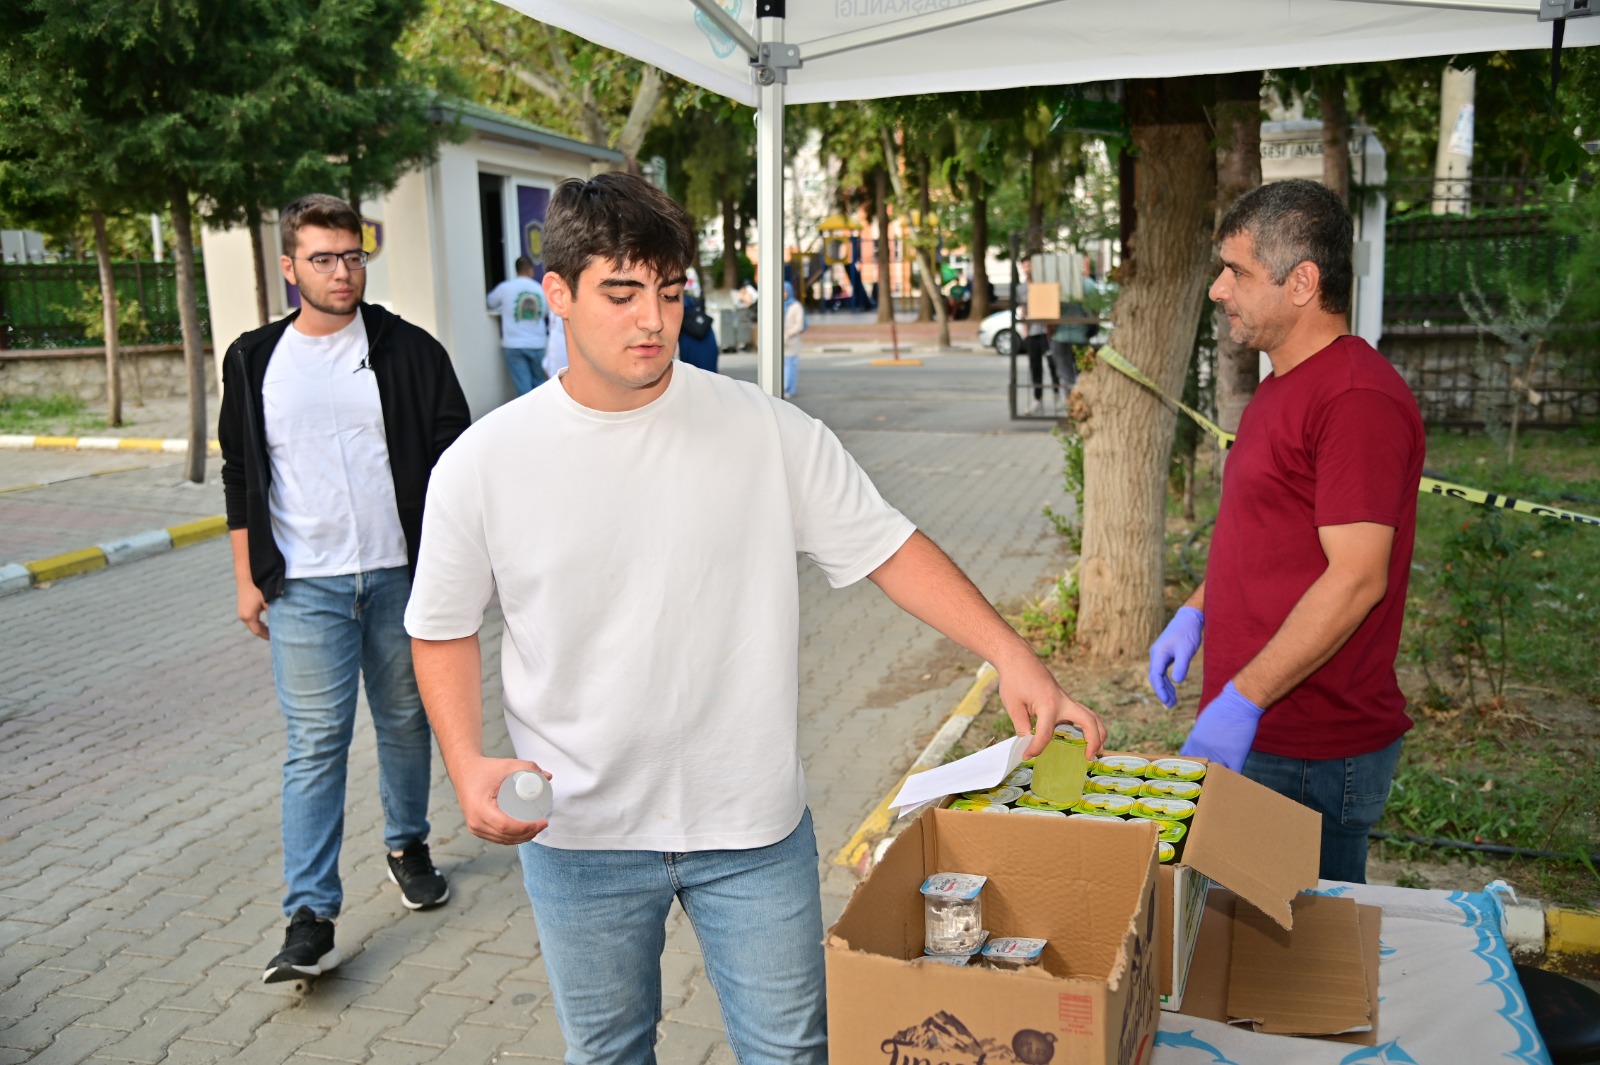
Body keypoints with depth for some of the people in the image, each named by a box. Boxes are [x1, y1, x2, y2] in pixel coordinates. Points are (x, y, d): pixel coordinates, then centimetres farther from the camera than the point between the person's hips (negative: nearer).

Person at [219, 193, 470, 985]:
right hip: (305, 586, 0)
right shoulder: (255, 360, 4)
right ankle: (310, 917, 2)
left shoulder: (408, 350, -1)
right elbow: (241, 477, 9)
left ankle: (408, 845, 36)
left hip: (401, 574, 1)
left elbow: (452, 457, 1)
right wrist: (247, 578, 5)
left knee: (406, 721, 14)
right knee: (316, 744, -2)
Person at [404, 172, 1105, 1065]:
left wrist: (1012, 655, -16)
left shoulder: (767, 432, -9)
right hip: (578, 838, 1)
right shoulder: (483, 465, -8)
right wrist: (469, 765, -12)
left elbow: (887, 546, -5)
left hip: (754, 825, 0)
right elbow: (445, 629, 3)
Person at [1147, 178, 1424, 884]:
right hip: (1253, 730, 10)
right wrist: (1195, 613, 13)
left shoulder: (1358, 400, -20)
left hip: (1311, 752, -10)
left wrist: (1242, 699, -24)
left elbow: (1356, 577, -24)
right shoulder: (1283, 386, 14)